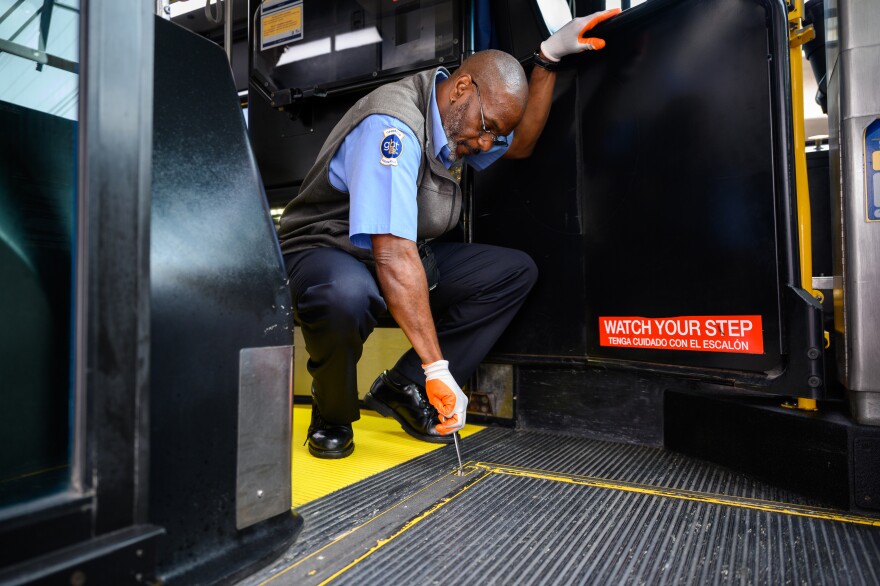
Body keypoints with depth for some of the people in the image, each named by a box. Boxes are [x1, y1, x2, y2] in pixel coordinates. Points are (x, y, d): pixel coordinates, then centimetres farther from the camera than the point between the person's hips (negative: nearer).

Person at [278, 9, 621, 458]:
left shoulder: (456, 116, 1)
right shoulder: (393, 126, -27)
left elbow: (521, 145, 15)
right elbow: (394, 258, -35)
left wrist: (548, 58, 2)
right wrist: (438, 367, -34)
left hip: (398, 251, 8)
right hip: (325, 250, -8)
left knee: (515, 271, -4)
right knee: (348, 297, -44)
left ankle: (403, 388, -5)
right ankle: (332, 417, -10)